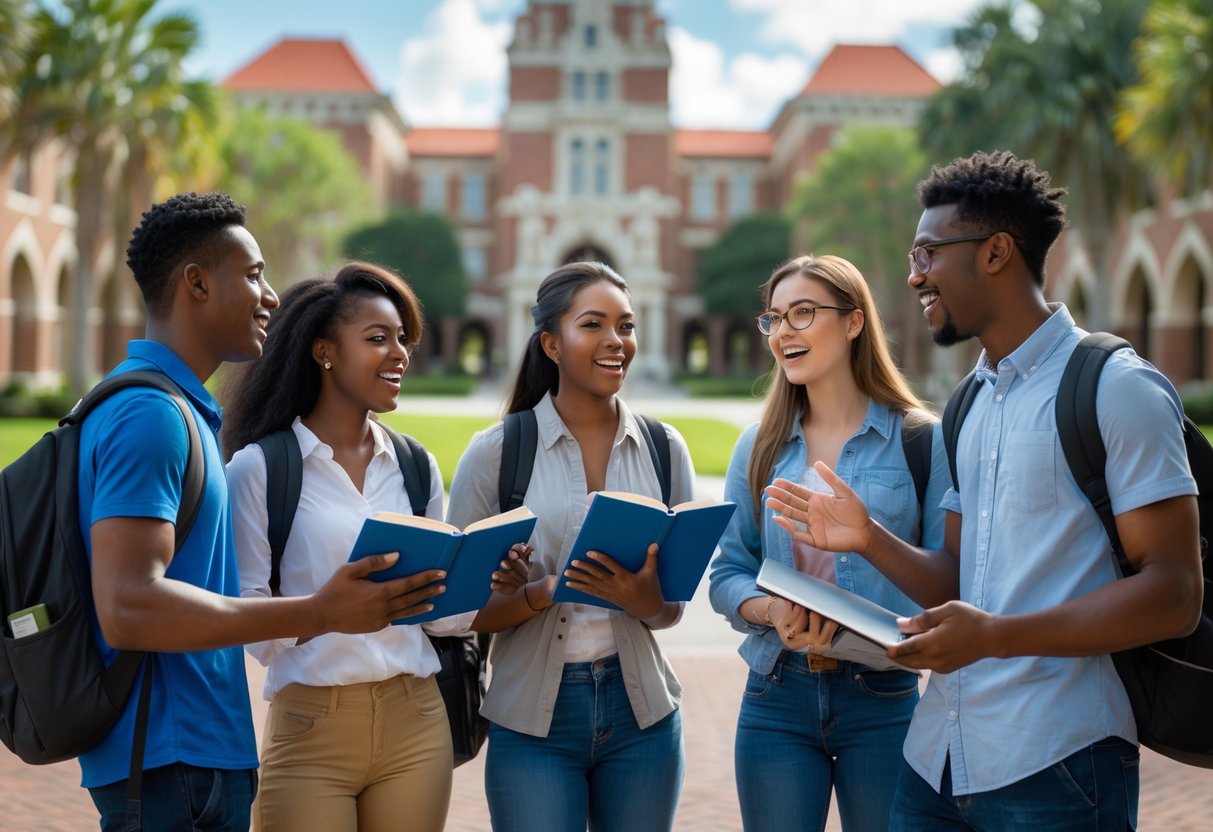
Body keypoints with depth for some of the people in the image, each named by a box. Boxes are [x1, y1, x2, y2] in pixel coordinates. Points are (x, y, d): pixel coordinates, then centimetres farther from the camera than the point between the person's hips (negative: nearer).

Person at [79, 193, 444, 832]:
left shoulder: (173, 407, 15)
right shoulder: (150, 414, -17)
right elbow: (127, 607, -26)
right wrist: (319, 614, -25)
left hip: (199, 749, 10)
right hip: (170, 758, -10)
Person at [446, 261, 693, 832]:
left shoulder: (663, 449, 4)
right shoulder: (496, 454, -4)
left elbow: (673, 607, 8)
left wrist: (646, 598, -15)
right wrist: (545, 592, -21)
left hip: (641, 712, 3)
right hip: (535, 720, -2)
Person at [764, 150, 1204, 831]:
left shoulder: (1116, 386, -9)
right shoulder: (971, 403, 16)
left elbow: (1174, 596, -16)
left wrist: (995, 636, -23)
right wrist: (871, 540, -1)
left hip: (1053, 767, -7)